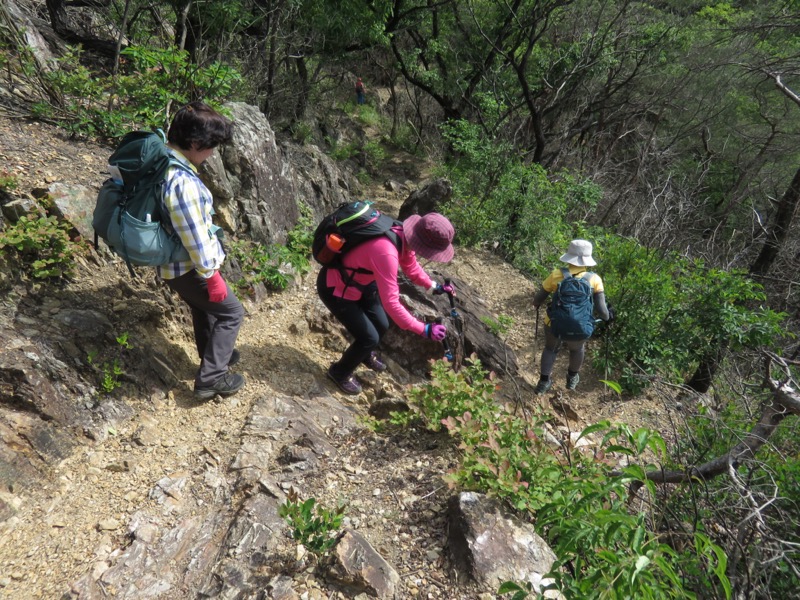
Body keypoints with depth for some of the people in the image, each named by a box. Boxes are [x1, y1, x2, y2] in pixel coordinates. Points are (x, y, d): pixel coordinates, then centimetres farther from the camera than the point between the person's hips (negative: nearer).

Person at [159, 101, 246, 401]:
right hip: (189, 268, -9)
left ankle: (215, 355, 50)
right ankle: (211, 378, 14)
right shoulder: (183, 183, -32)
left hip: (173, 264, 9)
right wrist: (212, 276, -17)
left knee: (203, 308, 28)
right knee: (231, 312, 8)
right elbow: (195, 238, -27)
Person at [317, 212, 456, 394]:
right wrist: (424, 330, -33)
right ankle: (340, 372, 24)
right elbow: (391, 303, -38)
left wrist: (435, 286, -1)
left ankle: (366, 355, 50)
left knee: (381, 326, 18)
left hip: (359, 282, 8)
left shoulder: (404, 235, -13)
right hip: (335, 289, -8)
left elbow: (411, 267, 8)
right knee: (370, 337, -3)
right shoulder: (386, 252, -40)